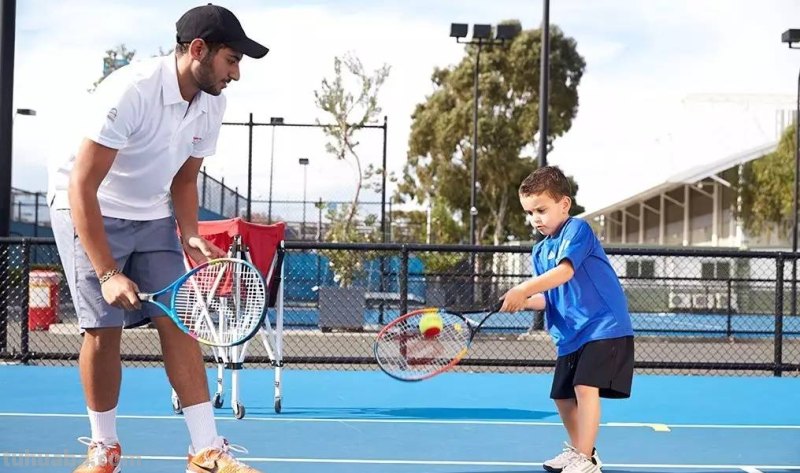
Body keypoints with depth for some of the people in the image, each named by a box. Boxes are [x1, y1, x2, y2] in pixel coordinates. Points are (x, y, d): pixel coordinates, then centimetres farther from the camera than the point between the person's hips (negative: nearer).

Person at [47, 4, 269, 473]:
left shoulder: (212, 103, -6)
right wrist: (107, 273, -32)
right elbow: (82, 188, -29)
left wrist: (189, 237, -10)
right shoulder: (130, 91, -29)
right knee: (104, 328, -10)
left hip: (153, 215, 6)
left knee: (177, 320, -5)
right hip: (89, 211, -5)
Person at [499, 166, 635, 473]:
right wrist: (525, 302, -11)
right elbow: (549, 297, 11)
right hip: (570, 334, 9)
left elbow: (565, 270, -27)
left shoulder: (577, 229, -12)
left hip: (604, 327, -9)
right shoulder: (540, 251, 12)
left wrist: (524, 289, -35)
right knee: (563, 396, 13)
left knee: (585, 387, -21)